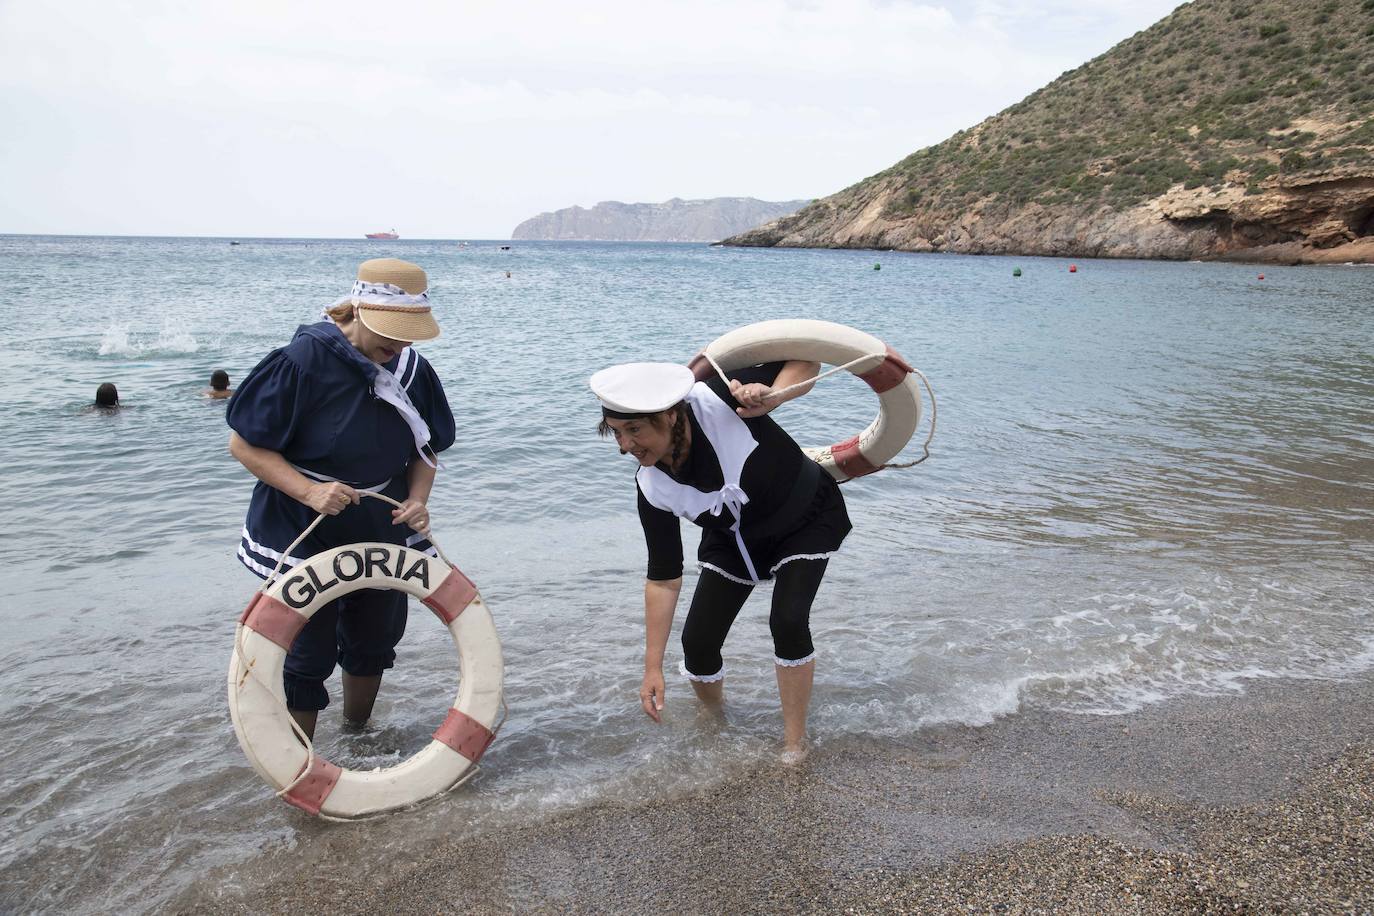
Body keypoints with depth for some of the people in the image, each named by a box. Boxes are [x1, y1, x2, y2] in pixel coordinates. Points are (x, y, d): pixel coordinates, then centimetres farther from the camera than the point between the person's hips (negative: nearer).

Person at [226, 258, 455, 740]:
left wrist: (417, 501, -12)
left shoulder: (413, 369, -7)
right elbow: (244, 444, -17)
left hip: (382, 532, 6)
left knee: (374, 641, 20)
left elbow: (427, 448, 6)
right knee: (310, 654, 1)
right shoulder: (303, 360, -23)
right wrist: (308, 491, -29)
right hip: (304, 536, -5)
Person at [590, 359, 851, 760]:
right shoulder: (653, 489, -25)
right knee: (698, 641, -4)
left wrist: (772, 394, -43)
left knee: (788, 622, -21)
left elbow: (805, 358, -22)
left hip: (807, 520, -3)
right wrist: (653, 667, -16)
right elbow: (663, 579, -16)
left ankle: (795, 744, 0)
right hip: (735, 540, 3)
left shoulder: (718, 401, -36)